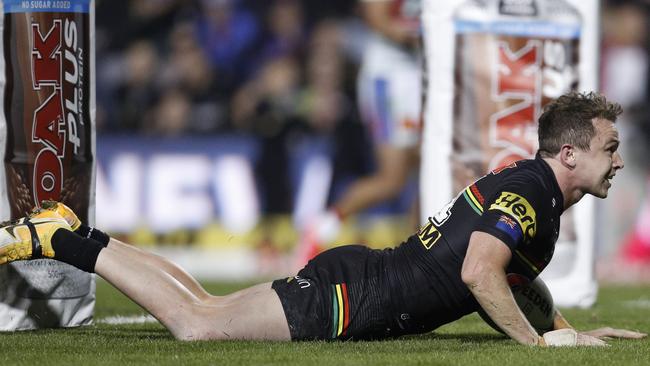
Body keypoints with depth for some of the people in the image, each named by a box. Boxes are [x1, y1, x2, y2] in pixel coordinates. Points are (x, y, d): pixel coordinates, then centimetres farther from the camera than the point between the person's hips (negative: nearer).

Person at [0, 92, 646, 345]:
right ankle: (62, 241, -5)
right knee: (195, 323, -10)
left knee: (202, 308, 13)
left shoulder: (531, 189, 15)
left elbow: (497, 284, 29)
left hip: (356, 281, 9)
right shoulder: (530, 189, -17)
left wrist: (572, 329, 19)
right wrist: (537, 340, -22)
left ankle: (68, 236, 15)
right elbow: (479, 272, -31)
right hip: (347, 295, -9)